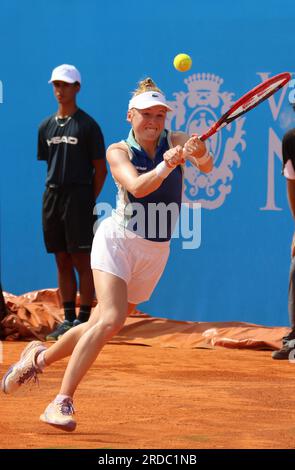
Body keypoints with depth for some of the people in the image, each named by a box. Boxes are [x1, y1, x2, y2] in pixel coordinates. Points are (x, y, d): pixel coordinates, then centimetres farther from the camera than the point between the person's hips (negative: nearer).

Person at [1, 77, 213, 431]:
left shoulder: (177, 142, -3)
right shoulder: (119, 152, -9)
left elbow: (207, 166, -22)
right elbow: (137, 187, -27)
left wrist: (199, 154, -44)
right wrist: (165, 167, -45)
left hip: (155, 252, 4)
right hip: (118, 240, -4)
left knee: (100, 326, 7)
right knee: (111, 318, -24)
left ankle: (39, 356, 34)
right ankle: (62, 402, -21)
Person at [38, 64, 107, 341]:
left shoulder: (87, 125, -3)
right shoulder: (46, 126, 14)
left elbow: (100, 168, -3)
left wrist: (87, 201, -6)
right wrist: (53, 191, 7)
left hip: (78, 196, -6)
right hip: (52, 196, 6)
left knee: (82, 261, -5)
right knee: (62, 261, 9)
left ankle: (84, 319, -3)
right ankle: (68, 318, 15)